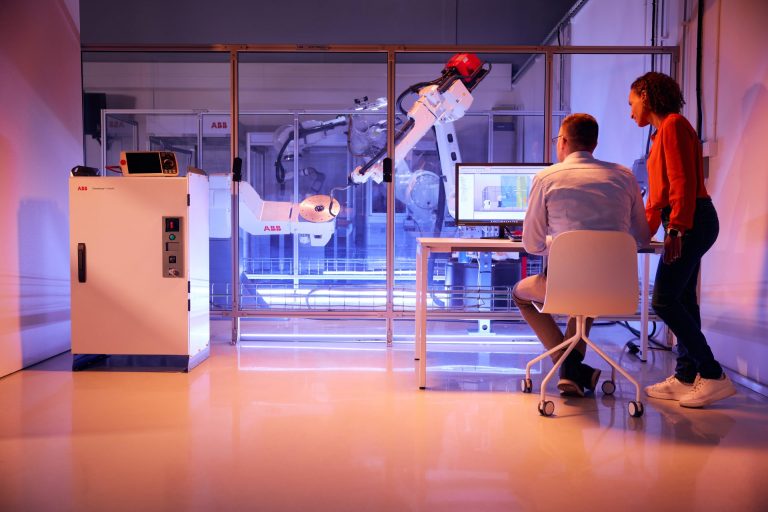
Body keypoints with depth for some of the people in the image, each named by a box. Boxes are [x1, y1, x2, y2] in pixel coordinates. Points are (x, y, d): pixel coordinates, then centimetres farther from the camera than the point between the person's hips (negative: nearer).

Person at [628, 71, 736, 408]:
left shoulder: (673, 125, -8)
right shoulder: (663, 130, 21)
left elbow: (683, 181, -18)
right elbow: (658, 192, 23)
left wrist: (676, 228, -23)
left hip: (690, 221, -10)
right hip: (688, 223, 10)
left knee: (664, 300, -11)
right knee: (681, 299, 8)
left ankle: (713, 376, -6)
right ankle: (686, 377, 13)